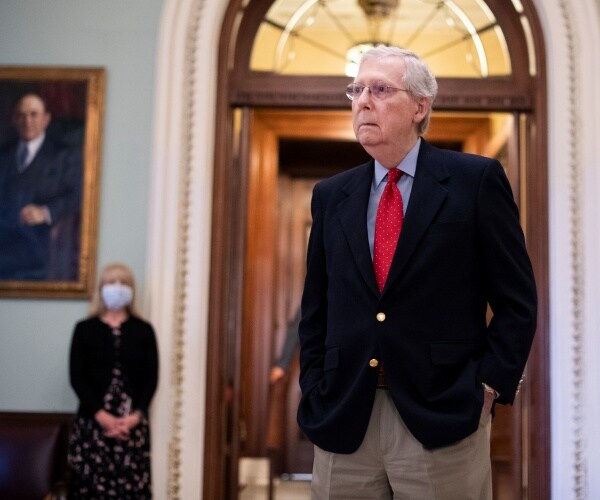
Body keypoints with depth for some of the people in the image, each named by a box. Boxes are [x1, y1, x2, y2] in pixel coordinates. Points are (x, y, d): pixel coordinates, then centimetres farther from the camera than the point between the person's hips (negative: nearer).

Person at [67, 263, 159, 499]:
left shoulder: (144, 331, 8)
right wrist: (101, 415, -12)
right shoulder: (85, 329, 6)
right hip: (93, 421, 0)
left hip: (133, 424, 1)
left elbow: (151, 377, 3)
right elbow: (76, 376, -1)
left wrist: (136, 416, -12)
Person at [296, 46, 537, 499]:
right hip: (343, 422, 4)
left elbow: (517, 300, -3)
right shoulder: (331, 196, 9)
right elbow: (315, 309, 12)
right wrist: (316, 394, 3)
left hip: (442, 419, -3)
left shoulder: (476, 179, -2)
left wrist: (487, 388, -9)